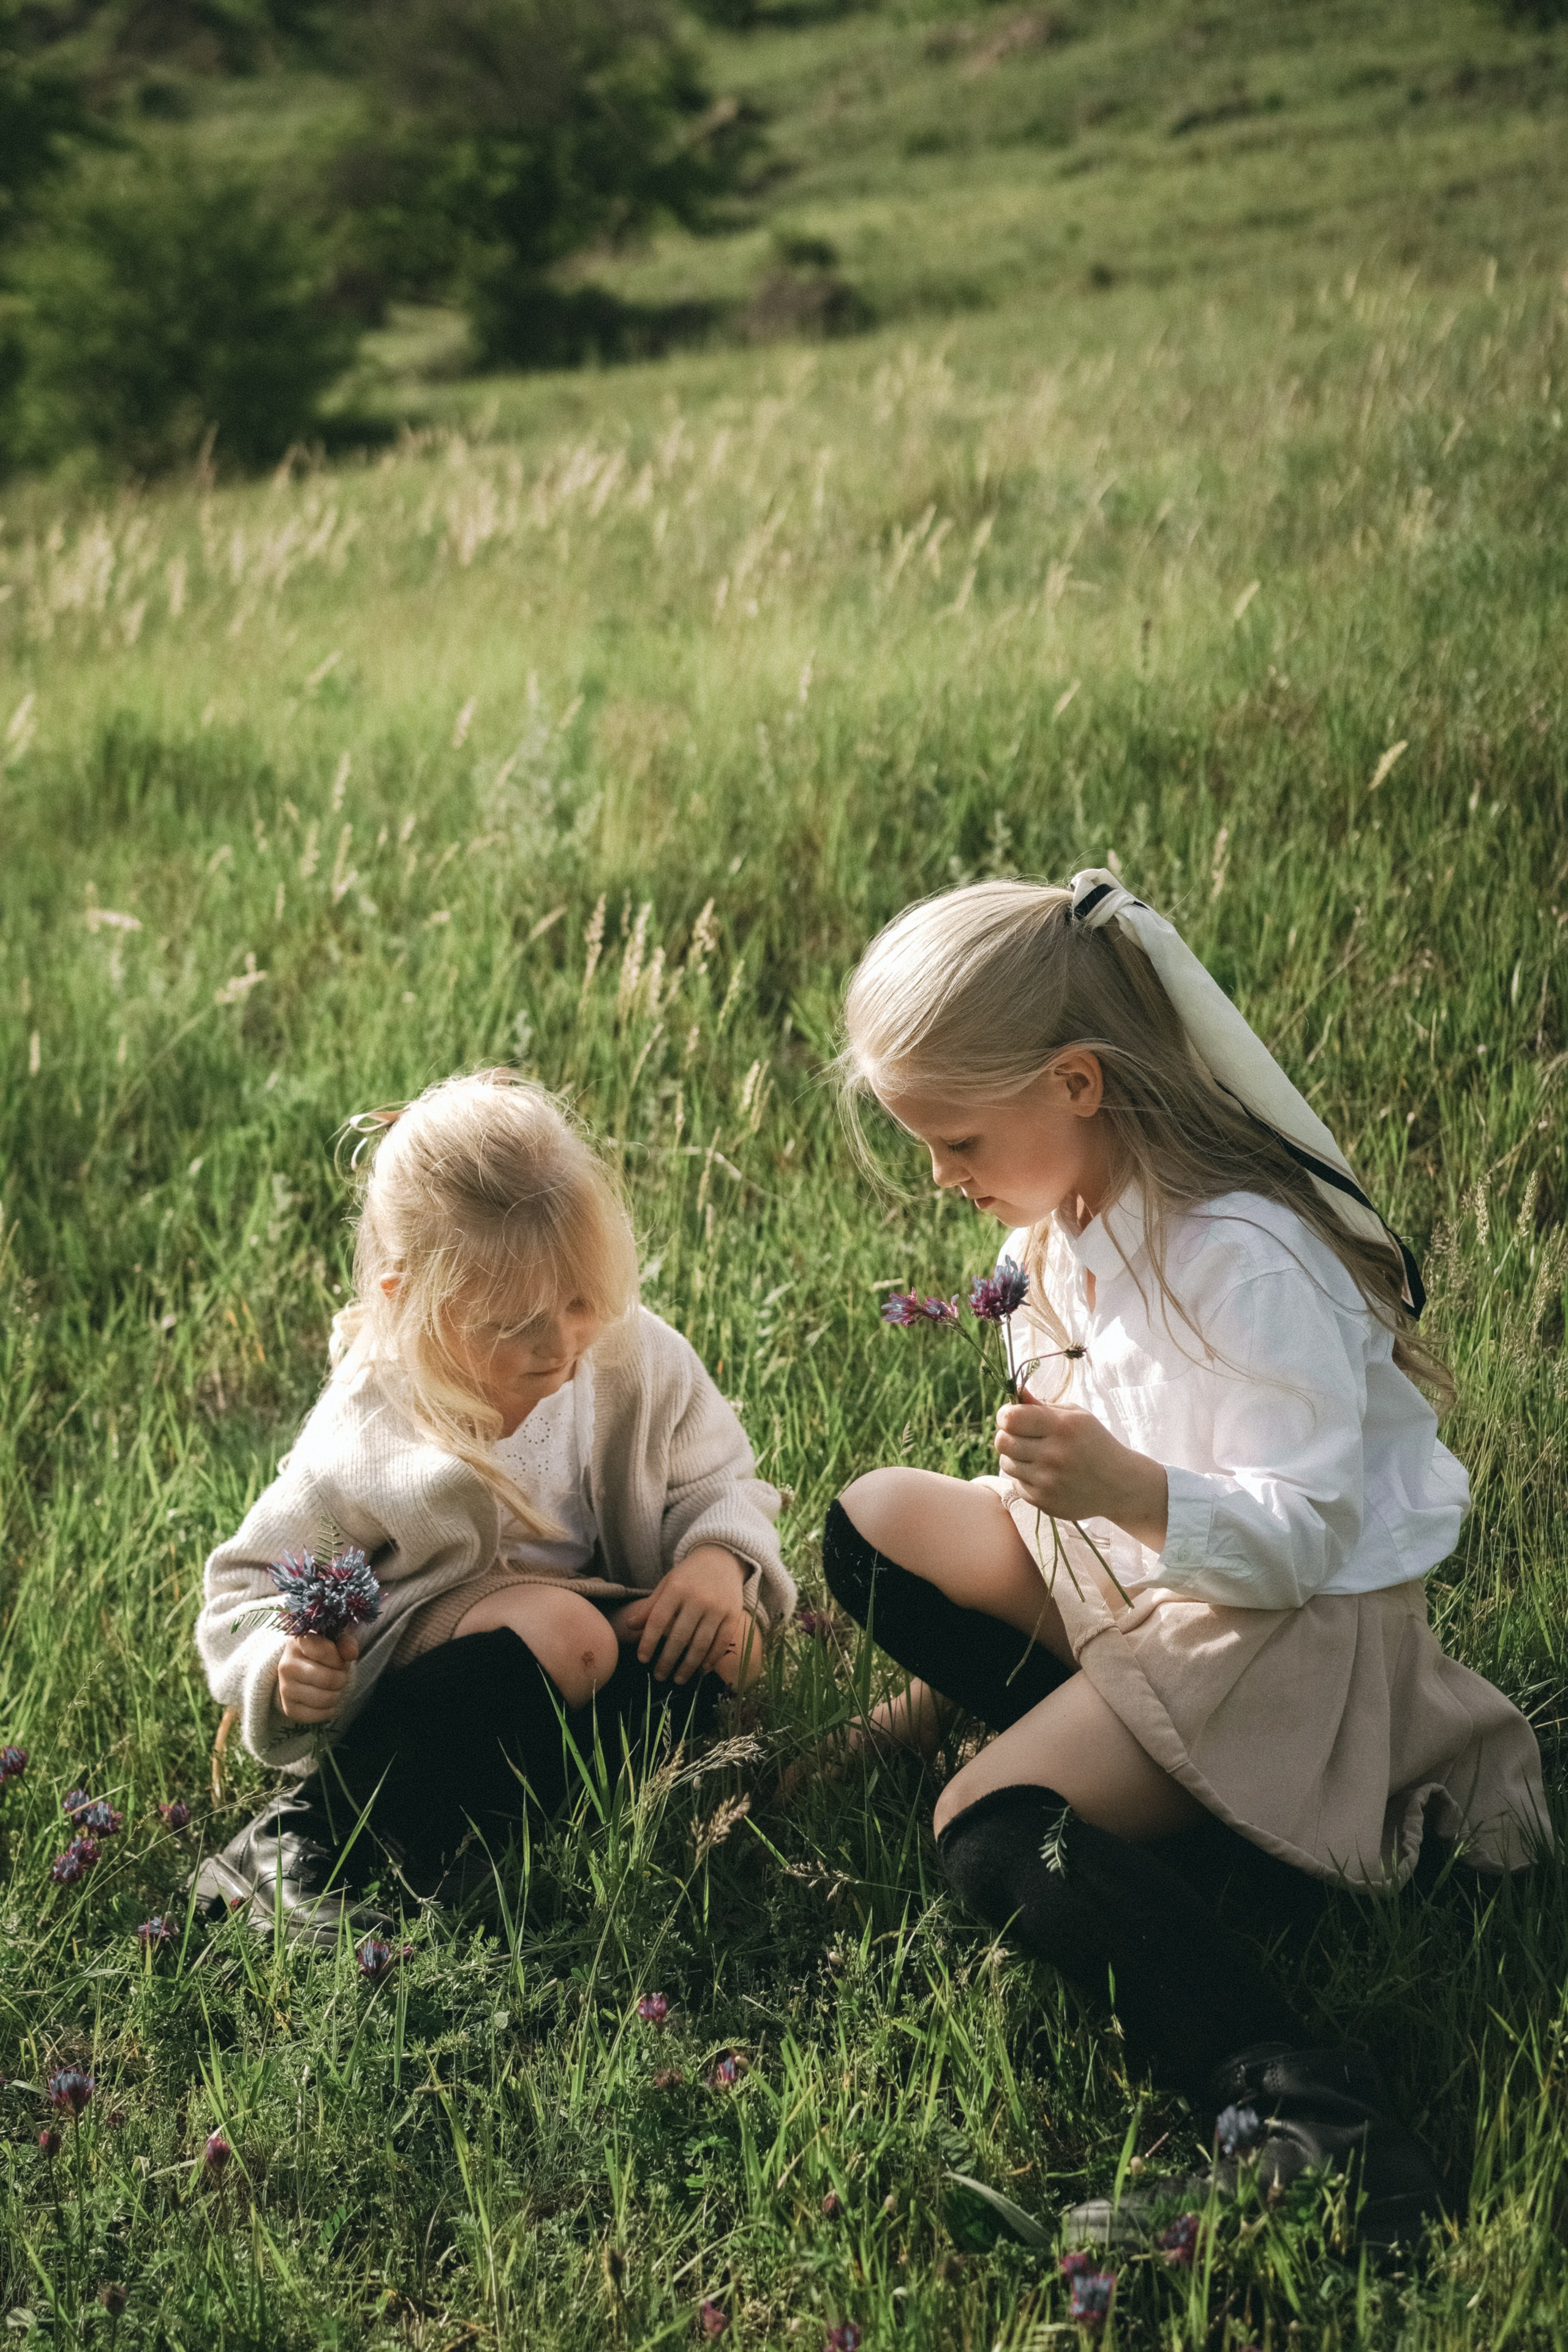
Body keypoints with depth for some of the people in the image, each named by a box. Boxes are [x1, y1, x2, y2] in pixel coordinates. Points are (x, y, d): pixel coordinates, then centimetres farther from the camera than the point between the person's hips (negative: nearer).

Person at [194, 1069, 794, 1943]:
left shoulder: (636, 1357, -14)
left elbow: (717, 1479, 1)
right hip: (405, 1662, -5)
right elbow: (250, 1586, -11)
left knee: (725, 1639, -23)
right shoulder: (361, 1445, -23)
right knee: (562, 1633, -35)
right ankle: (304, 1845, -26)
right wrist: (286, 1671, -34)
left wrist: (720, 1557, -22)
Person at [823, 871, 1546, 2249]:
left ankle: (1306, 2121, -33)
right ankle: (1149, 1781, -5)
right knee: (877, 1526, 8)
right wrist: (953, 1680, 17)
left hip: (1295, 1627, -10)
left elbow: (1301, 1537, -27)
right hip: (1140, 1570, 10)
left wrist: (1131, 1493, -45)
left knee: (997, 1837, -25)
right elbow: (1081, 1473, 15)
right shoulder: (1078, 1213, 2)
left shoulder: (1241, 1259, -27)